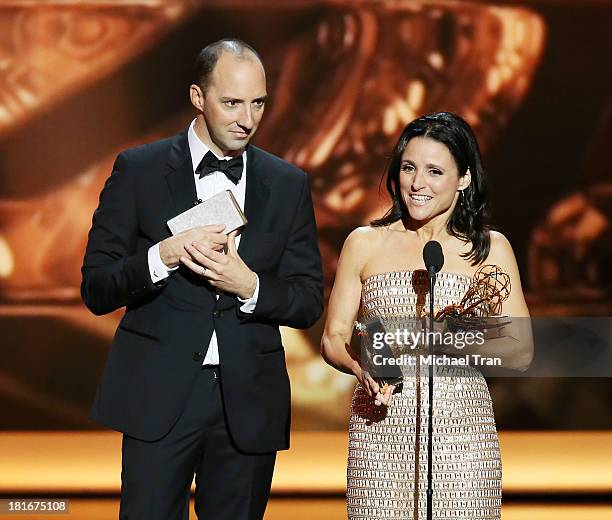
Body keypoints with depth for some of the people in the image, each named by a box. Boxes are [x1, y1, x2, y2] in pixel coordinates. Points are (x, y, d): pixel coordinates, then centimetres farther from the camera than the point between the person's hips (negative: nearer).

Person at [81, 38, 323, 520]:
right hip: (160, 396, -2)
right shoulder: (138, 170, 1)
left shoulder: (288, 185, 9)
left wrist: (249, 286, -13)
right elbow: (96, 290, -1)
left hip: (249, 405, 3)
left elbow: (309, 303, 7)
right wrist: (163, 256, -19)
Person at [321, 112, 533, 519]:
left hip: (461, 428, 0)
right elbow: (333, 339, 10)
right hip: (380, 426, 1)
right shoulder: (365, 244, 9)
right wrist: (363, 366, -11)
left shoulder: (489, 248, 6)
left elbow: (521, 353, 3)